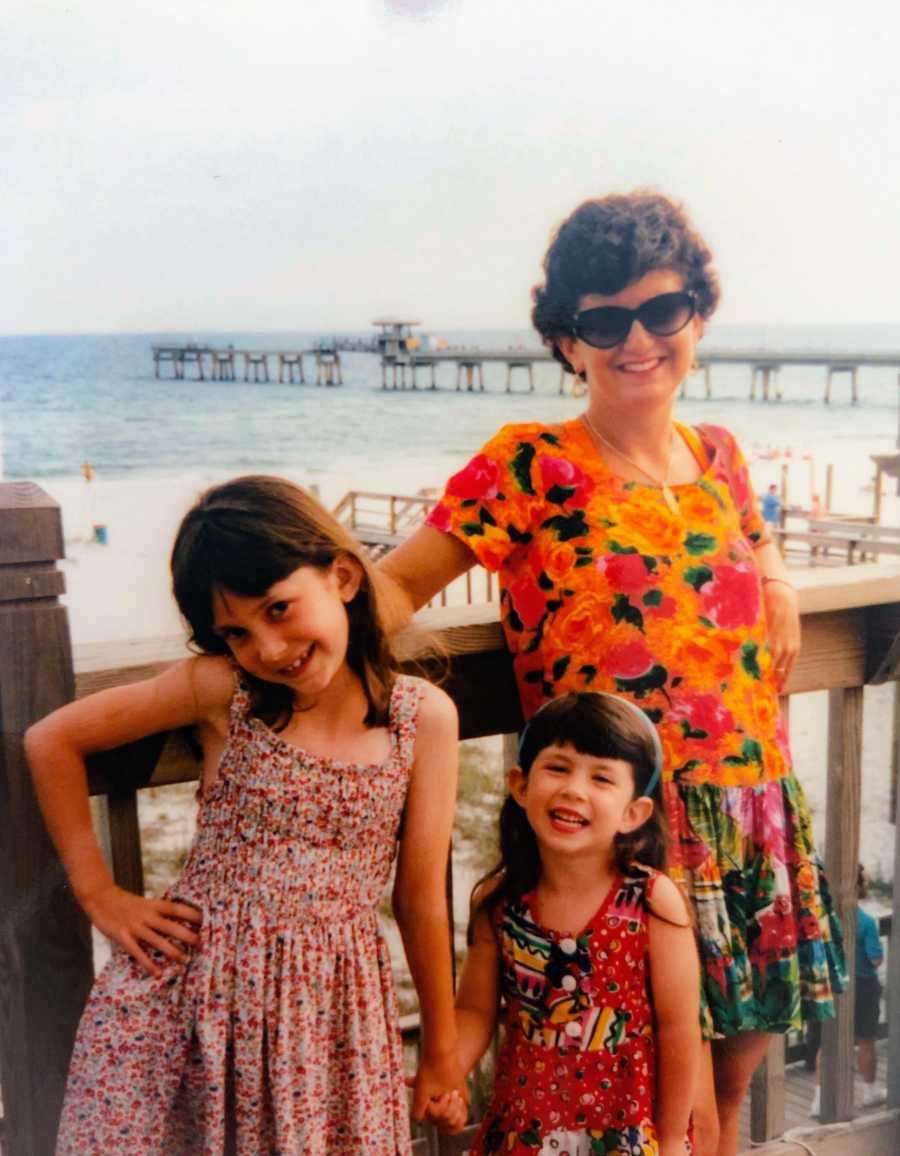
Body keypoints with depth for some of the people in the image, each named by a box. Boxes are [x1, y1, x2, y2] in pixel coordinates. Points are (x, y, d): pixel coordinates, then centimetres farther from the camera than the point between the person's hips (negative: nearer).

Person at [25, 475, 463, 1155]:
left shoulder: (425, 716, -8)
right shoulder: (222, 690, -9)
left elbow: (421, 899, -1)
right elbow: (53, 742, -1)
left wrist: (441, 1052, 7)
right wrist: (99, 894, -1)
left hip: (325, 1003, 1)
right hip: (187, 986, 0)